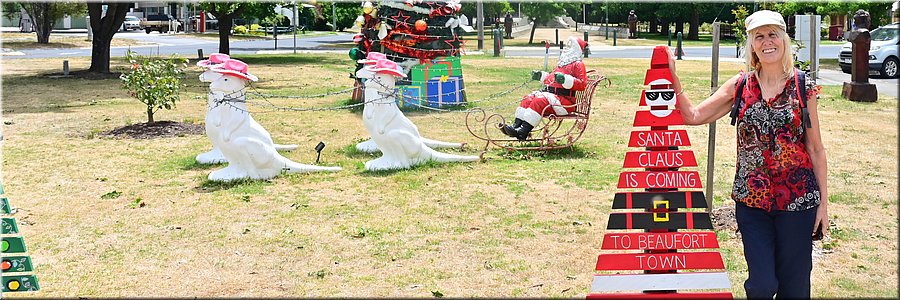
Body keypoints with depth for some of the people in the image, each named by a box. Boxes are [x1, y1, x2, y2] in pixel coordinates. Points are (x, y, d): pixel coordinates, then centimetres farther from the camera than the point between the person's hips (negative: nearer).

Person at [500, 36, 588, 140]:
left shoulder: (578, 65, -2)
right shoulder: (561, 64, 27)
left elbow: (582, 84, -16)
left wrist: (565, 79, -27)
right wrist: (541, 76, 22)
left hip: (565, 99, -9)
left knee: (540, 101, -29)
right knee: (528, 98, -6)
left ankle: (523, 132, -37)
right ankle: (516, 126, -17)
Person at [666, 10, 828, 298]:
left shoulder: (803, 86, -1)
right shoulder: (740, 85, 3)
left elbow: (815, 148, 3)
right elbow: (693, 115, 2)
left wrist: (823, 201, 2)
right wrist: (672, 76, -6)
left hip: (797, 199, -1)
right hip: (751, 199, 1)